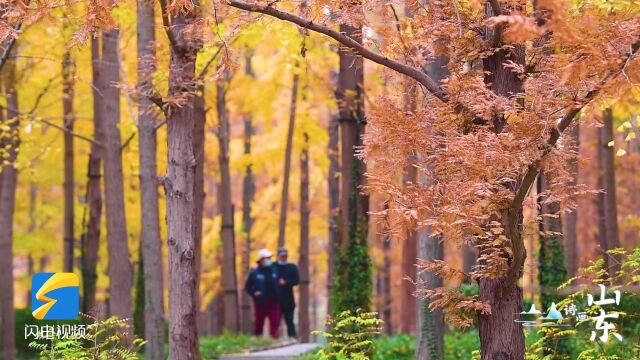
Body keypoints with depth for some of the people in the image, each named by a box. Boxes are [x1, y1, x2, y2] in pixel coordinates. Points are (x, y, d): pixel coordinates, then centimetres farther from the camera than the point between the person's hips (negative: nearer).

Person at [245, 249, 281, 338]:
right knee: (258, 323, 6)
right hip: (260, 302, -2)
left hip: (273, 302, 2)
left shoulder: (274, 271, 6)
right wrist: (254, 293, -10)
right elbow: (248, 286, 5)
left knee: (275, 322, -7)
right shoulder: (254, 272, -1)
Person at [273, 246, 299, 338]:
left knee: (289, 321, 3)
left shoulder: (292, 267, 8)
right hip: (276, 300, -1)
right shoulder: (273, 266, 4)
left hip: (288, 300, 1)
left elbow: (296, 280, -2)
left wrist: (285, 283, -14)